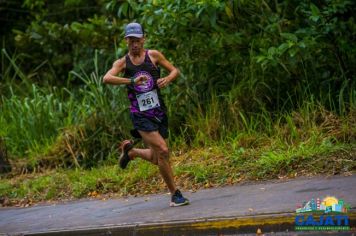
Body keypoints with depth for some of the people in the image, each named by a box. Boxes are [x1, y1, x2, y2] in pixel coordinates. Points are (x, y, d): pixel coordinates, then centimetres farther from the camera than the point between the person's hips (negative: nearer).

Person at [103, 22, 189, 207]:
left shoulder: (153, 55, 4)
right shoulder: (122, 63, 0)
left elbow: (175, 71, 11)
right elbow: (106, 78, -17)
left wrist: (167, 79, -12)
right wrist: (131, 81, -29)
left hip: (159, 112, 3)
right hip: (140, 114, -3)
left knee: (156, 159, 8)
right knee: (162, 151, -19)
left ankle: (130, 150, 38)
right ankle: (175, 194, -7)